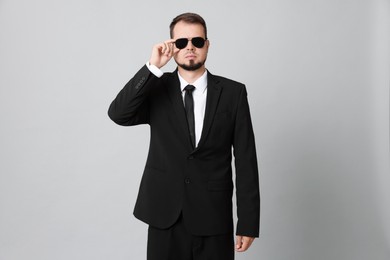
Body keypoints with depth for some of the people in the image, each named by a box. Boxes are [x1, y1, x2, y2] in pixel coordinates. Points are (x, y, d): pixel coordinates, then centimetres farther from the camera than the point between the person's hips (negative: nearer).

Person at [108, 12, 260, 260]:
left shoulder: (233, 93, -1)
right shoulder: (156, 88, 2)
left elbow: (245, 160, -2)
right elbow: (118, 114, -15)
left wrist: (248, 222, -4)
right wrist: (152, 67, -20)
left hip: (214, 219, 0)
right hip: (165, 217, 1)